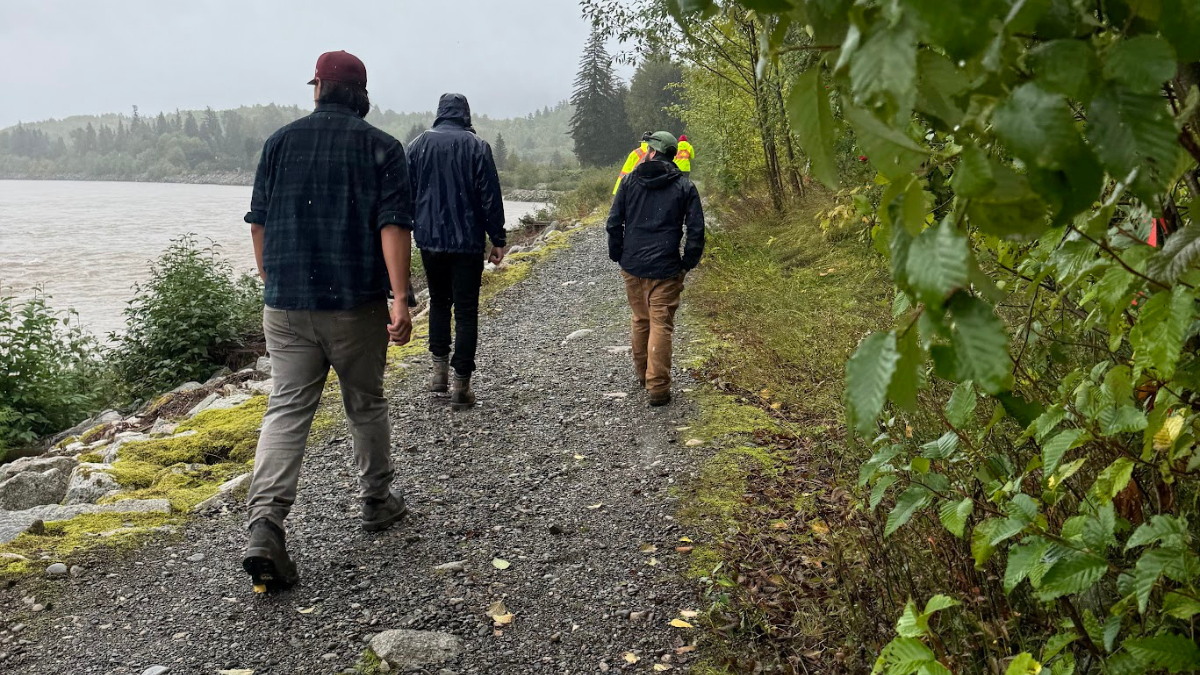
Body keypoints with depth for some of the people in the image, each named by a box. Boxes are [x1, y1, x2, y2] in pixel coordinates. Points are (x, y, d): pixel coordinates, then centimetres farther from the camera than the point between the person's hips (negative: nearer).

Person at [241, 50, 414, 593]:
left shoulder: (281, 141, 8)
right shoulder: (381, 147, -1)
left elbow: (259, 222, 11)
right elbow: (393, 225, -12)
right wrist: (400, 299, -16)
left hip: (285, 304, 2)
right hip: (356, 304, -2)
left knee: (286, 410, 2)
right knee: (366, 405, 14)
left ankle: (264, 526, -11)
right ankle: (377, 503, 29)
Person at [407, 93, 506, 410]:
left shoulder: (419, 144, 4)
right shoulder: (477, 146, -5)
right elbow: (490, 196, -7)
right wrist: (498, 239, -2)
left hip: (429, 239, 3)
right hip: (467, 241, -3)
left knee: (438, 301, 21)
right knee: (466, 310, 2)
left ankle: (440, 370, 19)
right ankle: (461, 385, 2)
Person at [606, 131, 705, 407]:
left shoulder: (630, 181, 4)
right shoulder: (684, 186, 0)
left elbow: (613, 223, 4)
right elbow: (696, 229, -4)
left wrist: (618, 256, 14)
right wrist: (688, 264, 6)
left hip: (632, 266, 3)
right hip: (666, 270, -3)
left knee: (641, 320, 19)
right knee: (661, 326, 0)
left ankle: (642, 373, 34)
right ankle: (657, 388, -2)